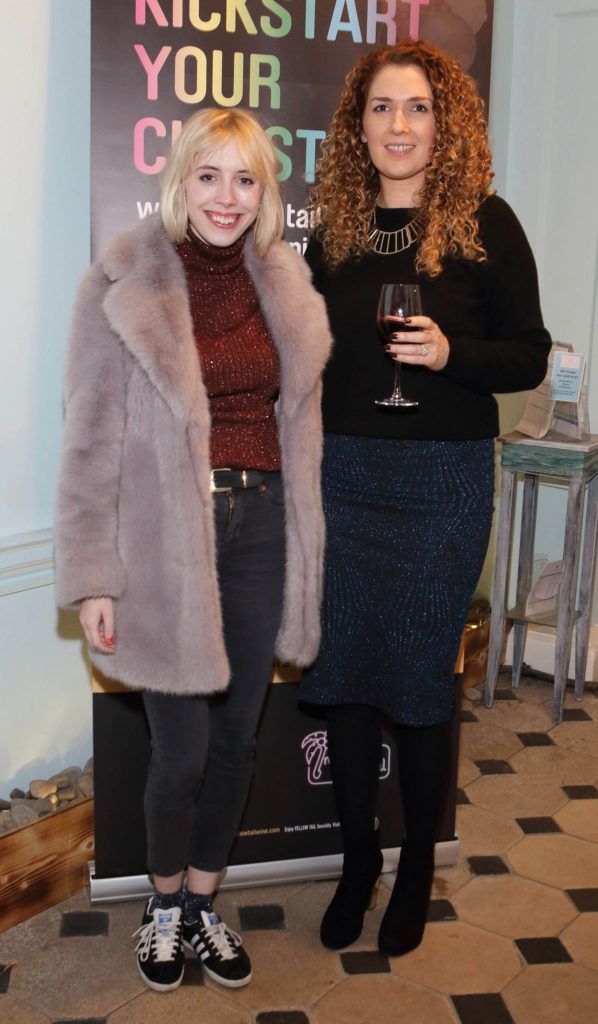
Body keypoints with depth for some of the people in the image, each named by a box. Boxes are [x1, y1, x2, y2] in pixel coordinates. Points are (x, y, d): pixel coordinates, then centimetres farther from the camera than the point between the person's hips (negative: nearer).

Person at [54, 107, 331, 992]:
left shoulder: (285, 287, 8)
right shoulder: (124, 286, -6)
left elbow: (300, 420, 13)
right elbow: (92, 439, -7)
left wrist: (304, 544, 10)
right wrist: (92, 579, -9)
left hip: (260, 529, 5)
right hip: (166, 537, -4)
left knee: (236, 739, 13)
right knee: (181, 752, 3)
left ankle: (205, 902, 37)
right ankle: (165, 902, 33)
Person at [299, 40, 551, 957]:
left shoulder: (486, 223, -4)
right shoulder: (335, 229, 8)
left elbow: (530, 356, -3)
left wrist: (452, 354, -21)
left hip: (443, 479, -4)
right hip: (342, 476, 4)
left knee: (420, 682, 5)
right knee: (344, 673, 9)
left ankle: (417, 870, 28)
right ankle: (357, 859, 30)